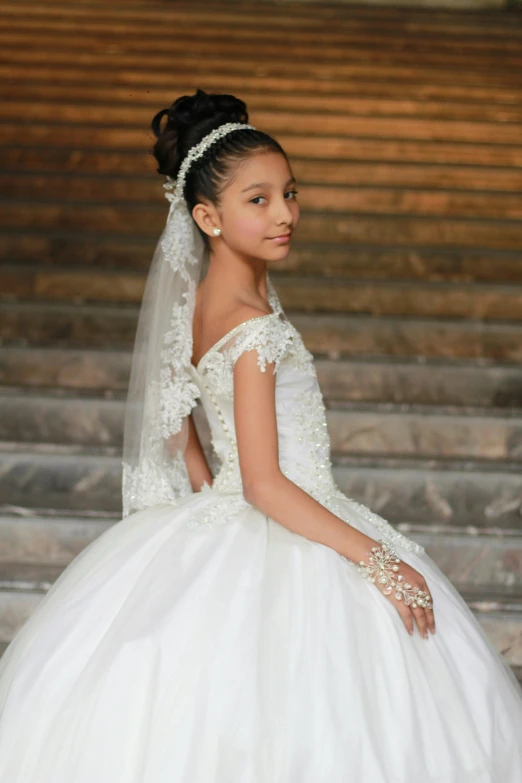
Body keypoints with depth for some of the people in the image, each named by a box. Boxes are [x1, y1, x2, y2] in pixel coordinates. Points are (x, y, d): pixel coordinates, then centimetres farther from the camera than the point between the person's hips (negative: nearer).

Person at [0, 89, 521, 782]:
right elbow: (265, 483, -23)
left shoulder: (197, 300, 4)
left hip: (219, 522, 10)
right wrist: (376, 559, -20)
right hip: (280, 547, -9)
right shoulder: (255, 328, -22)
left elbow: (175, 419, 16)